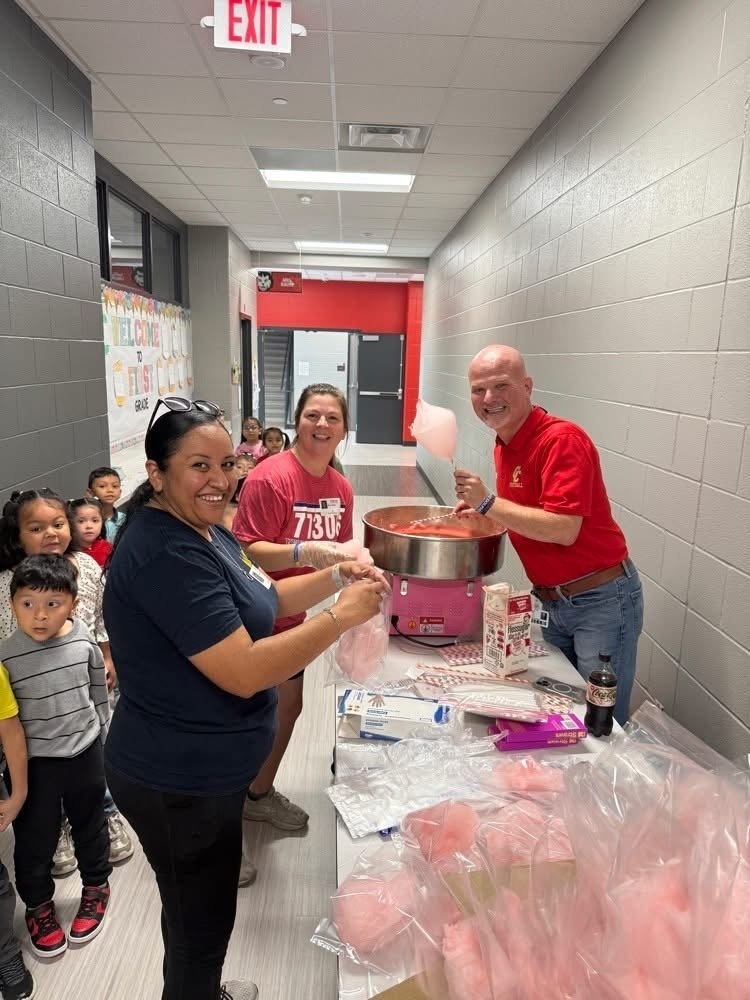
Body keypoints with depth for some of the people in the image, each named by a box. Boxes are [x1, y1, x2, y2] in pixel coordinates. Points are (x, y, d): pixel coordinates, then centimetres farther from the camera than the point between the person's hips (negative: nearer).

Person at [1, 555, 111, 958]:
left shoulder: (85, 641, -12)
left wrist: (104, 740, 10)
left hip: (85, 753, 2)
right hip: (34, 762, -1)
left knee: (90, 827, 21)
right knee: (35, 839, 14)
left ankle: (96, 888, 45)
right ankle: (38, 906, 40)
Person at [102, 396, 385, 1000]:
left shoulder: (203, 529, 4)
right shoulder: (165, 554, -29)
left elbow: (262, 602, 12)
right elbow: (243, 672, -31)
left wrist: (336, 577, -1)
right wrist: (342, 616, -25)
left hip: (201, 770, 10)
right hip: (180, 784, -10)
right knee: (200, 928, 15)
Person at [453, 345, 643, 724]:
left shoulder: (561, 439, -21)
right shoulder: (504, 443, 5)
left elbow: (563, 530, -28)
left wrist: (489, 502, -24)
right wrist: (480, 504, 3)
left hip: (601, 598, -8)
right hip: (553, 601, 8)